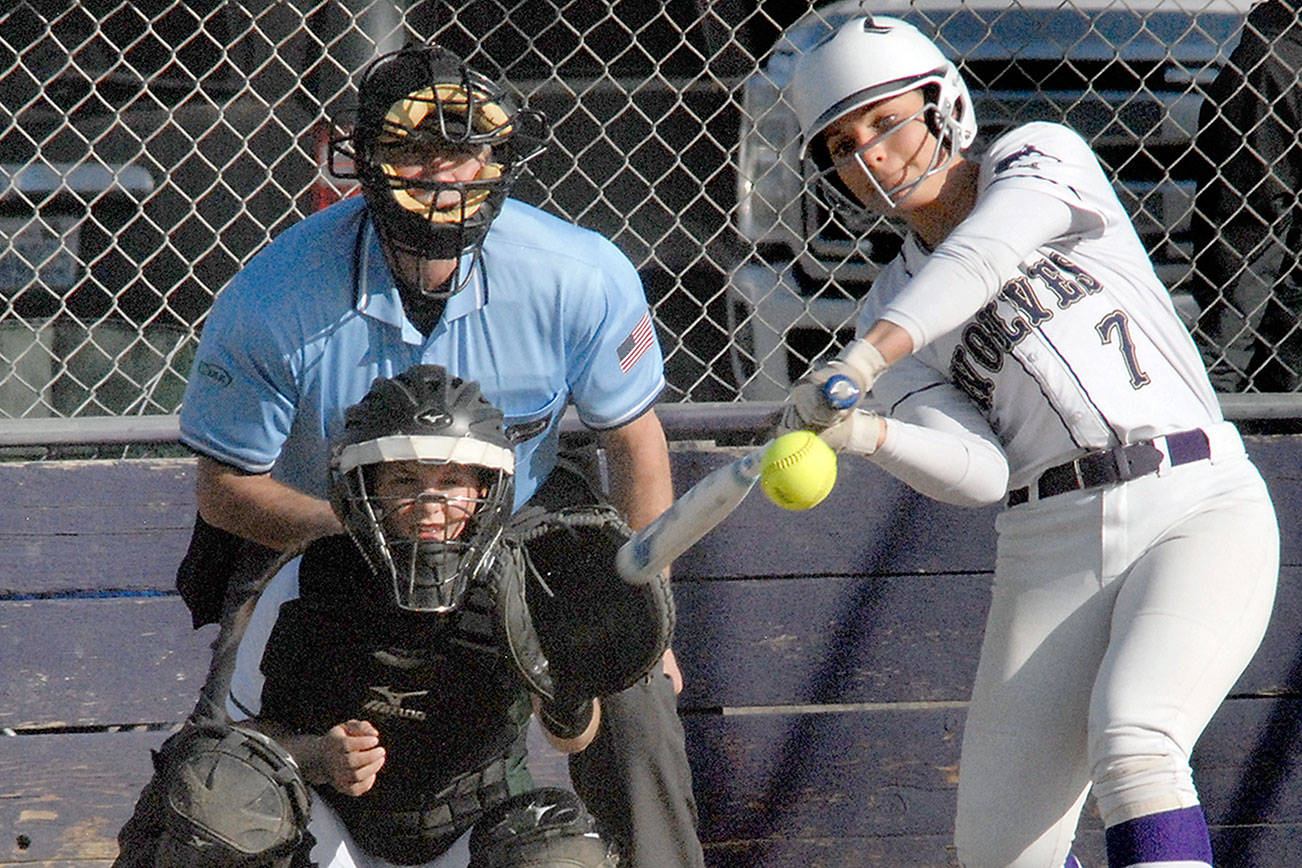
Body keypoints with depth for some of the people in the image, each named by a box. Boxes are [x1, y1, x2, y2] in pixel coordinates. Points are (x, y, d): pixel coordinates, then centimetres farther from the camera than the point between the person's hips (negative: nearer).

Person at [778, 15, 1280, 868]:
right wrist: (867, 433, -24)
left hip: (1200, 509, -4)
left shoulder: (1042, 157, 4)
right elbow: (980, 472, -4)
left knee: (1130, 744, -29)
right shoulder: (893, 303, 12)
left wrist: (863, 361, -33)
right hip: (1052, 551, 4)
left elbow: (984, 260, -19)